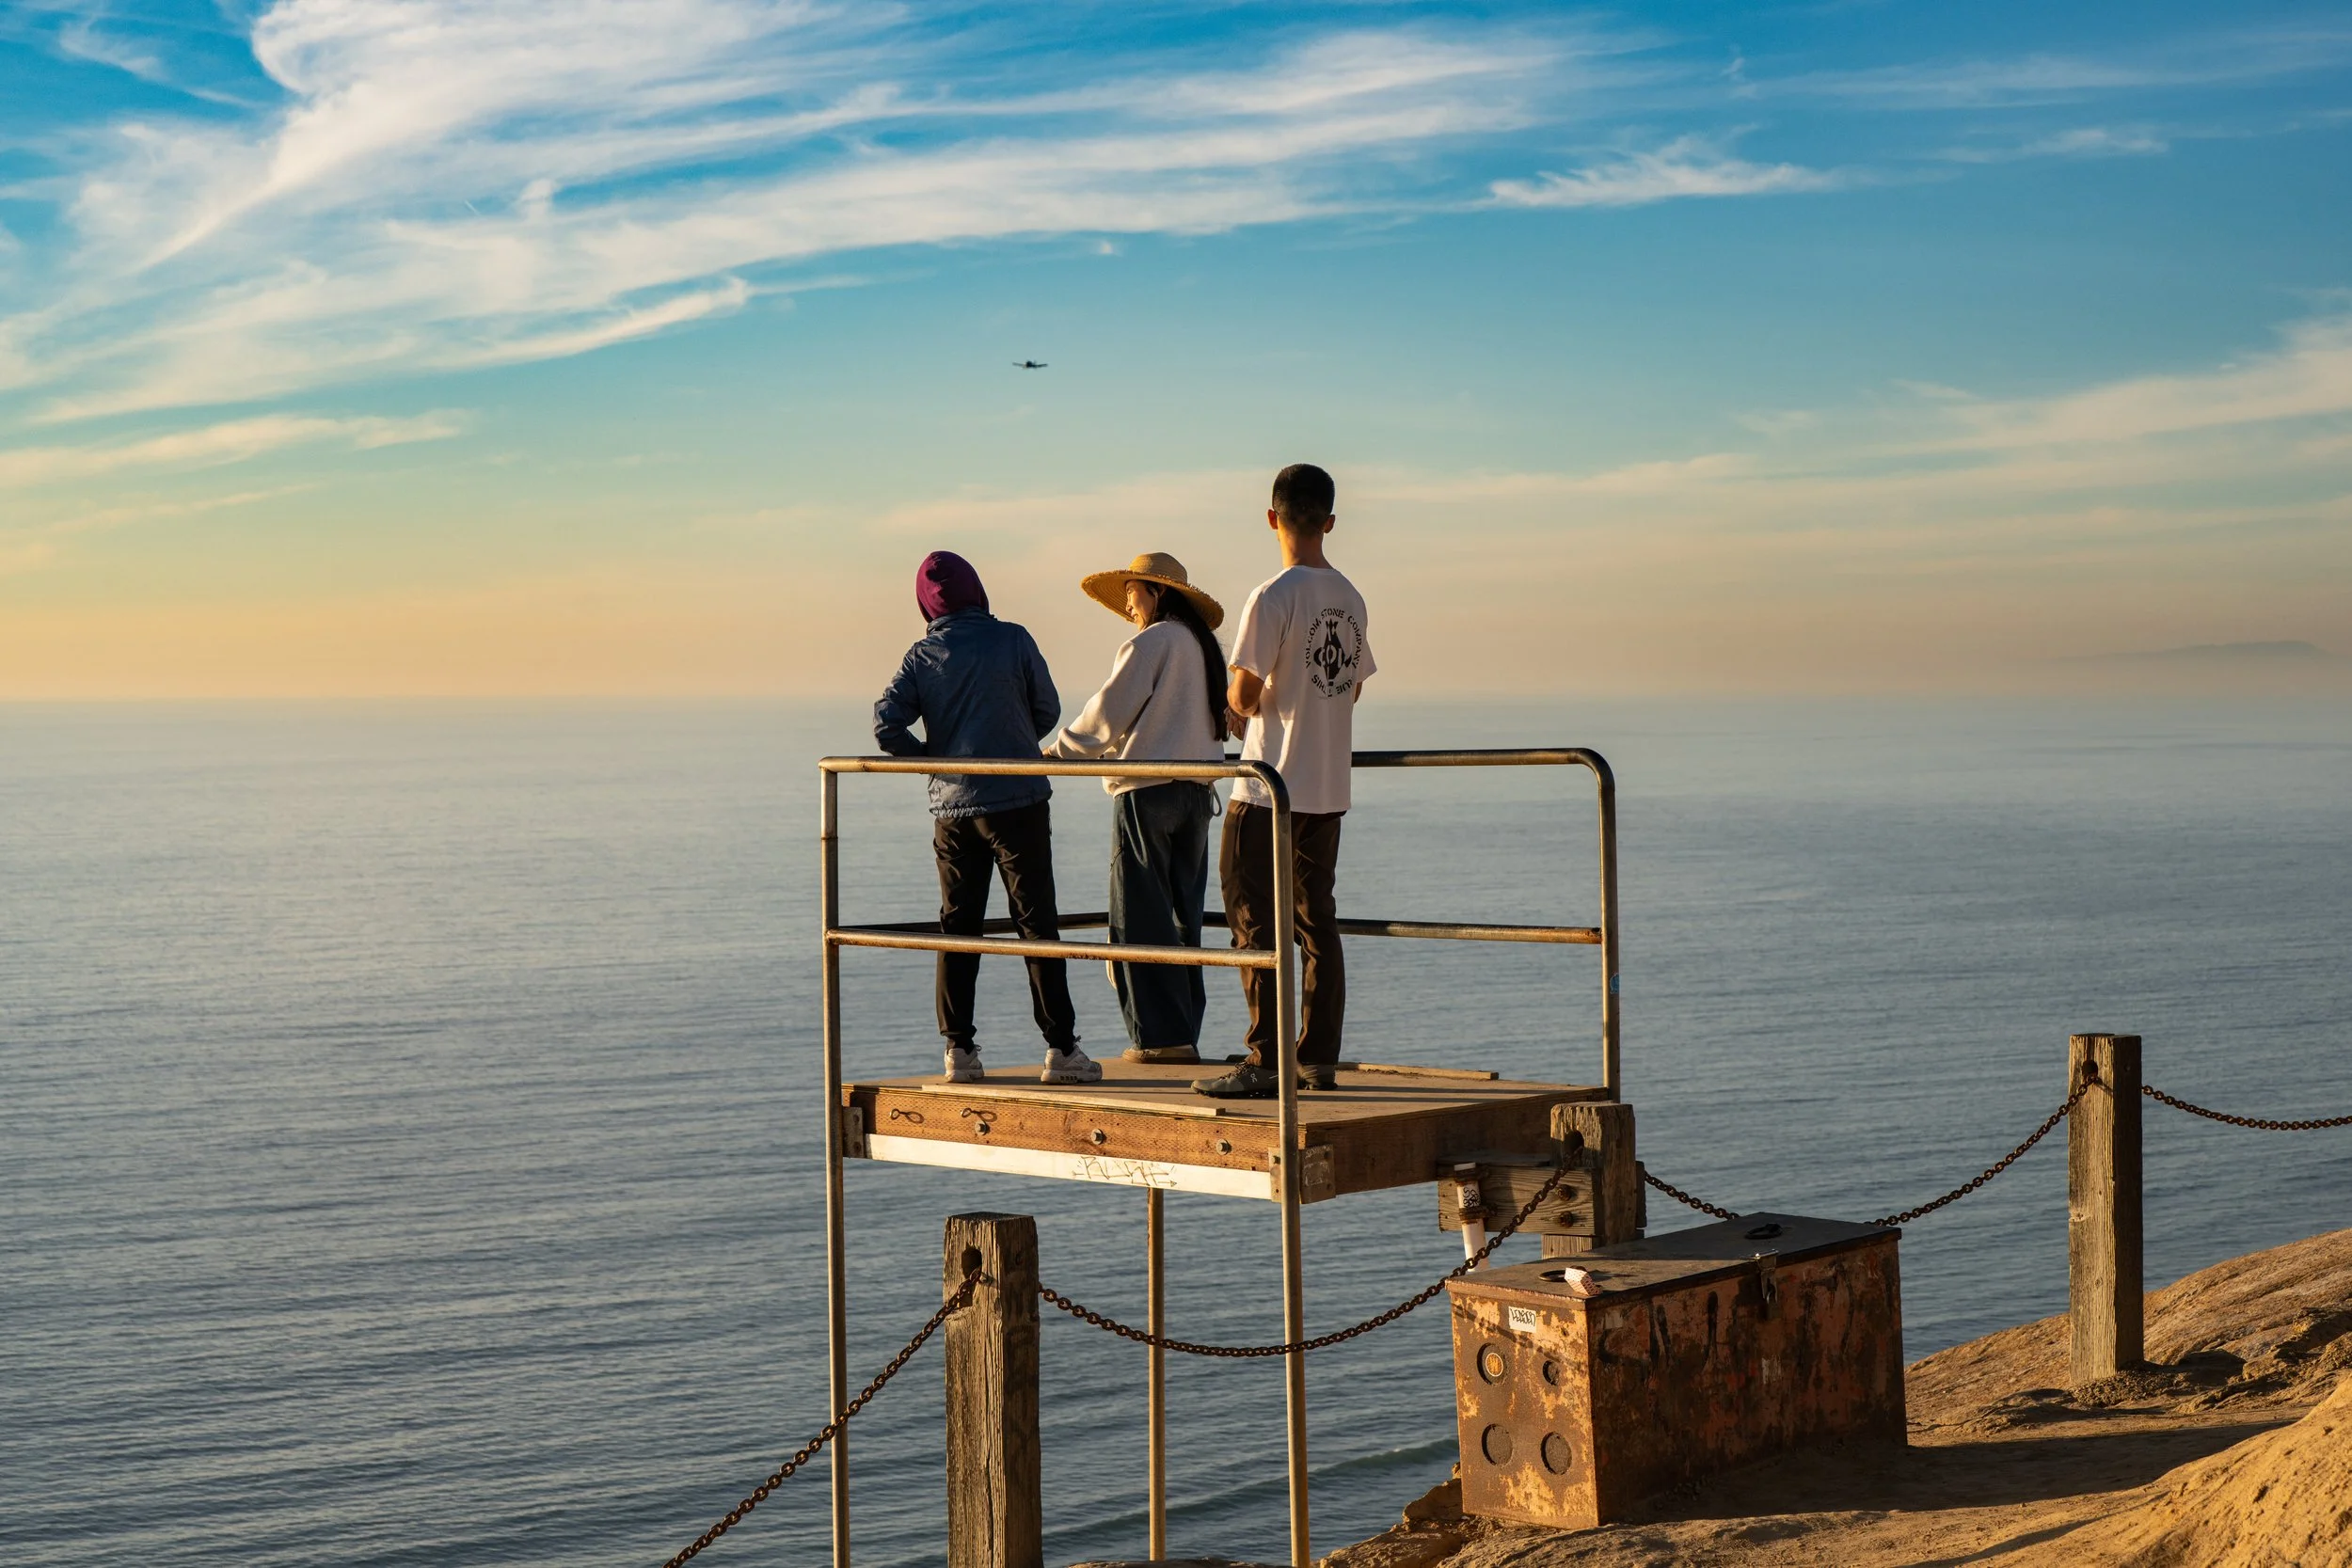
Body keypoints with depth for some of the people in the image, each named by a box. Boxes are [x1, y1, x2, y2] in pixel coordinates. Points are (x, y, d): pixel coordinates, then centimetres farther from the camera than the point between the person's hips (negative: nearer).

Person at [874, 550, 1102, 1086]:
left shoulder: (921, 657, 2)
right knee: (1037, 922, 0)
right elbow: (1048, 711, 3)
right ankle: (1060, 1048, -4)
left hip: (952, 807, 3)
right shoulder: (1012, 640, -3)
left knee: (957, 927, 10)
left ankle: (959, 1050, 8)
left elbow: (886, 726, -6)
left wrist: (934, 757, 10)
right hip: (1019, 801, -2)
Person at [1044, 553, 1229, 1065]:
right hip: (1197, 792, 8)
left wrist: (1057, 752, 6)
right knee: (1182, 915, 11)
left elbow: (1108, 715, -8)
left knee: (1142, 917, -3)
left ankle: (1160, 1035, -5)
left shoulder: (1149, 643, -9)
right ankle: (1185, 1034, 11)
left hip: (1148, 791, -8)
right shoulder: (1204, 645, 14)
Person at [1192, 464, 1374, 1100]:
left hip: (1270, 789, -7)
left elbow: (1244, 696, -16)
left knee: (1255, 919, -3)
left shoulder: (1273, 598, -15)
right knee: (1317, 921, 12)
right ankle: (1319, 1058, 14)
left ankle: (1266, 1064, -6)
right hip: (1328, 789, 7)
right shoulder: (1351, 600, 8)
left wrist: (1236, 695, 6)